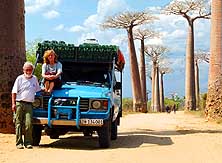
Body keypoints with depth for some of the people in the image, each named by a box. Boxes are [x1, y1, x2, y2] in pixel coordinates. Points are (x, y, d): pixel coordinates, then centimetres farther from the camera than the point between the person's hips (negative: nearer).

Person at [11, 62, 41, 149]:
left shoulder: (35, 79, 15)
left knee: (28, 124, -8)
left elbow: (38, 90, 28)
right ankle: (19, 143, 5)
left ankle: (28, 143, -1)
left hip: (29, 104, 2)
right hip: (19, 103, -2)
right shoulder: (20, 78, 4)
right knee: (18, 124, 0)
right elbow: (14, 92, 1)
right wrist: (13, 103, -7)